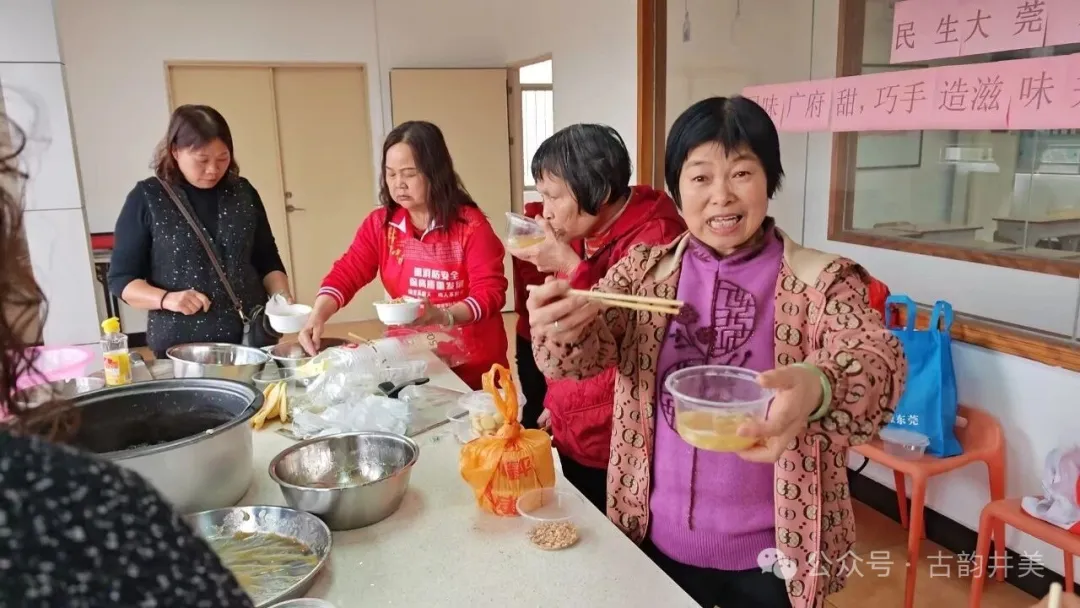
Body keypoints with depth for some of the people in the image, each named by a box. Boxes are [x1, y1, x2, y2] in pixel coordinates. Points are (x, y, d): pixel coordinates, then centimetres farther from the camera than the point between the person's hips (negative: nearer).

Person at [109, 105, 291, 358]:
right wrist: (166, 298, -19)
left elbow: (267, 261, 12)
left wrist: (281, 296, -7)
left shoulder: (243, 192, 5)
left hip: (252, 338, 3)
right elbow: (121, 279, -1)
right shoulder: (147, 198, -3)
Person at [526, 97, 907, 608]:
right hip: (657, 541, 3)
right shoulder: (645, 269, -2)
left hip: (768, 555, -2)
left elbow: (880, 363, -24)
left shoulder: (821, 280, -10)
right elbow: (586, 352, -11)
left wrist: (816, 387, -46)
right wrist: (561, 331, -35)